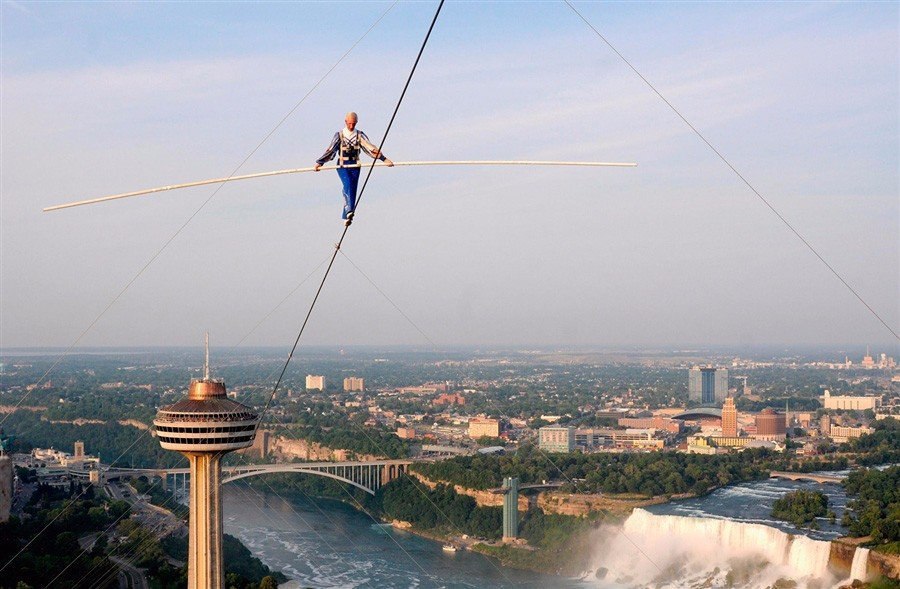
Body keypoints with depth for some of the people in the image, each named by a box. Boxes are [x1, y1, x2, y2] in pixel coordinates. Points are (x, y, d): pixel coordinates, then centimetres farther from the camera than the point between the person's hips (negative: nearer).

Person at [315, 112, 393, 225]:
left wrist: (384, 159, -13)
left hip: (354, 166, 3)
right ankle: (349, 211, -39)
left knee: (353, 190, -1)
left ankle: (346, 217, 7)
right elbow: (331, 150, -5)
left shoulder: (360, 135, 4)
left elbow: (370, 148, -3)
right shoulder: (339, 135, -1)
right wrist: (319, 162, -14)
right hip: (342, 166, -3)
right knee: (348, 185, -26)